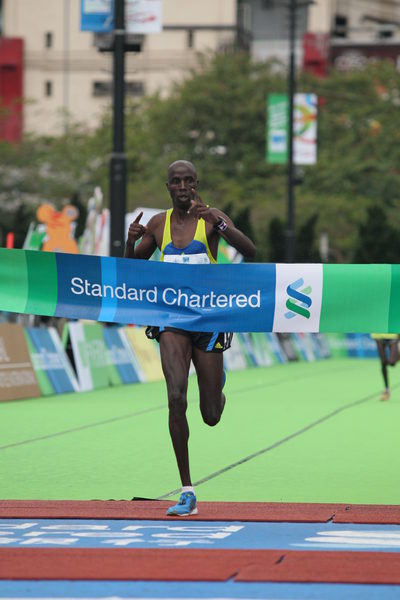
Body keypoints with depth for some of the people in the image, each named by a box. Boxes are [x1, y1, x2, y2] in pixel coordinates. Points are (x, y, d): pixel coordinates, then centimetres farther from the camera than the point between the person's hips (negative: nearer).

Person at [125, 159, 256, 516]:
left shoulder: (211, 218, -4)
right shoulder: (158, 224, 5)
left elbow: (250, 251, -17)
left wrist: (218, 222, -31)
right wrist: (131, 240, -7)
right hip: (172, 320, 1)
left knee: (211, 417, 6)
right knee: (176, 397, -20)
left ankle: (218, 391, 47)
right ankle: (187, 493, -16)